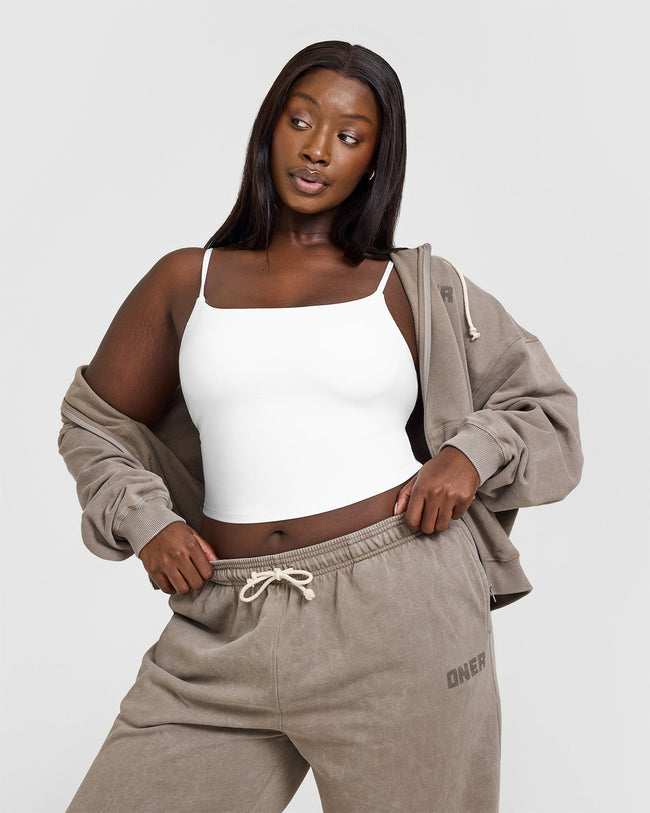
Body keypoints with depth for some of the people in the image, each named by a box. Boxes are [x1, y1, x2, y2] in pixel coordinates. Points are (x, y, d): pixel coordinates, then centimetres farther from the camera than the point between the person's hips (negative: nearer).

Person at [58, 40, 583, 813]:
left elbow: (545, 409, 14)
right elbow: (95, 421, 19)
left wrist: (470, 454, -6)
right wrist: (145, 519, 2)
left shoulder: (418, 287, 7)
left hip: (398, 612, -1)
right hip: (230, 631, 2)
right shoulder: (187, 282, 9)